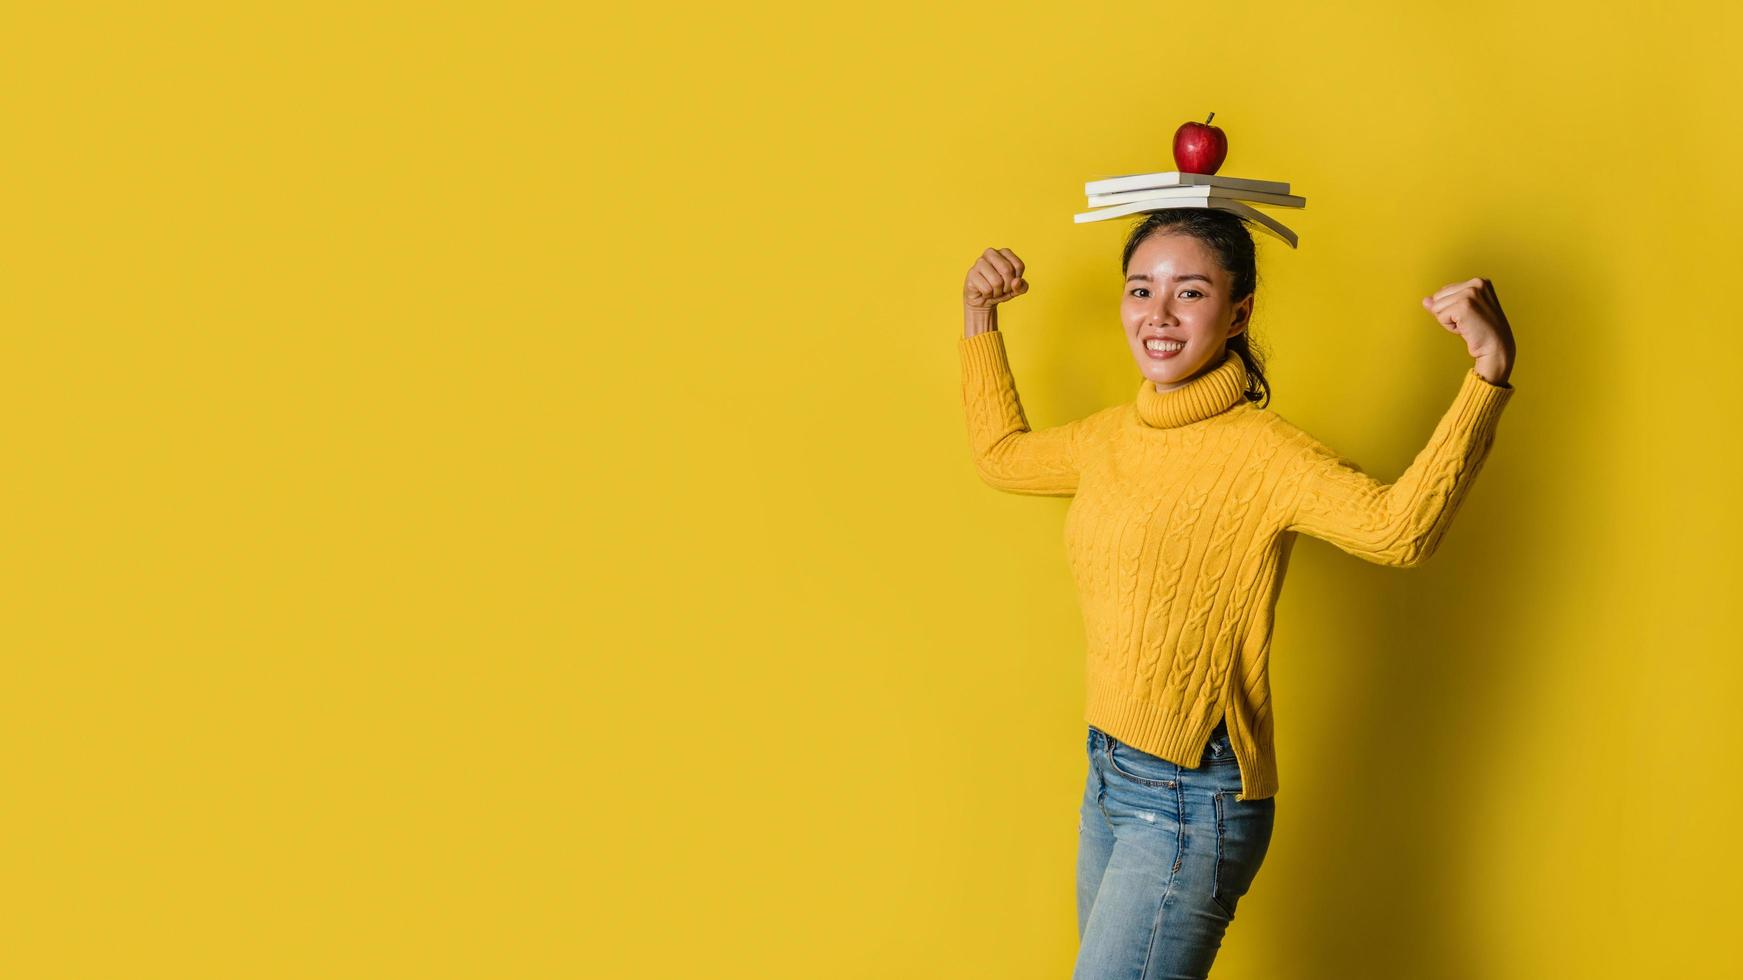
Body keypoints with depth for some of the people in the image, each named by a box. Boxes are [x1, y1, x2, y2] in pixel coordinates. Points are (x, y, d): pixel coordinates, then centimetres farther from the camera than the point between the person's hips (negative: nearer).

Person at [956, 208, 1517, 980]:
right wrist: (979, 317, 23)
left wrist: (1489, 370, -42)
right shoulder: (1112, 435, 6)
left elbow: (1397, 527, -35)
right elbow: (1002, 454, 26)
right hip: (1110, 776, 8)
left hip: (1194, 804, -8)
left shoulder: (1261, 452, -17)